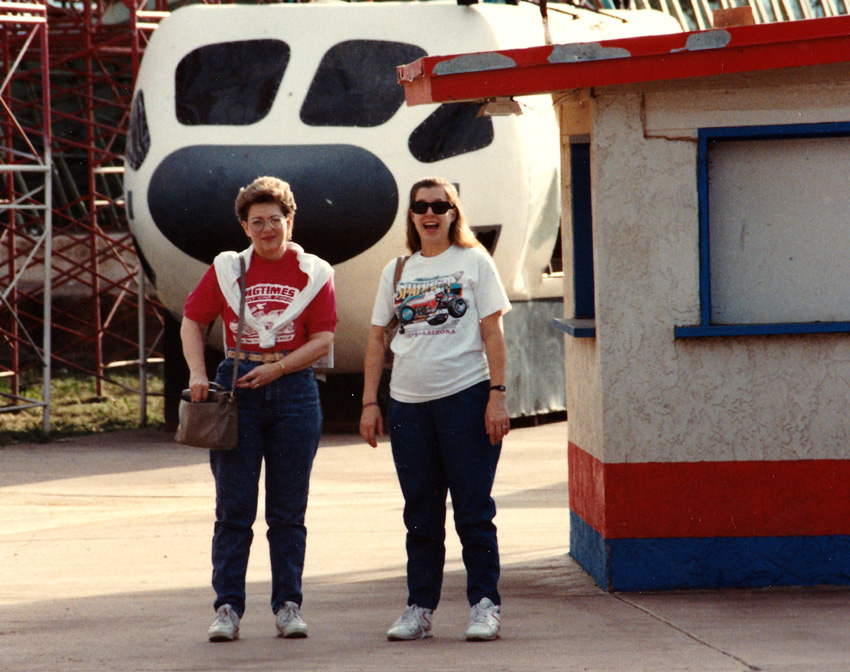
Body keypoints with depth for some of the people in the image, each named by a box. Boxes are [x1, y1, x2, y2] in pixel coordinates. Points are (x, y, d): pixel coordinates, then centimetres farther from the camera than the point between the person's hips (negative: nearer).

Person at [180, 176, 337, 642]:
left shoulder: (314, 273, 5)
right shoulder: (226, 269, 8)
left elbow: (322, 341, 1)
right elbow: (192, 322, 11)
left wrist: (276, 368, -11)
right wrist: (197, 373, -5)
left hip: (293, 388, 0)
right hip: (236, 387, 0)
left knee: (288, 510, 3)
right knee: (234, 507, -2)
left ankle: (288, 605, 9)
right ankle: (227, 607, 0)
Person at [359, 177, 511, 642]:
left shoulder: (474, 262, 3)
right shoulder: (397, 271, 13)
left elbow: (492, 332, 0)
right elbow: (377, 338, 14)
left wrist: (497, 395, -9)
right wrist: (369, 403, 7)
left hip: (465, 395, -4)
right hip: (408, 402, 4)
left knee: (473, 509, -3)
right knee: (420, 513, 8)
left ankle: (485, 604, 2)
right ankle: (419, 608, 13)